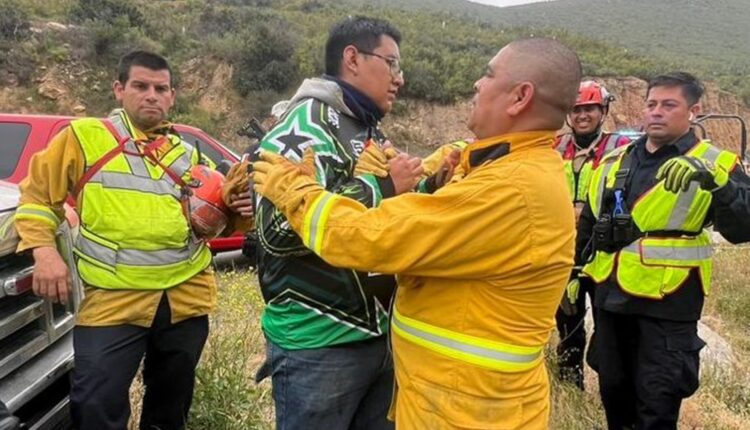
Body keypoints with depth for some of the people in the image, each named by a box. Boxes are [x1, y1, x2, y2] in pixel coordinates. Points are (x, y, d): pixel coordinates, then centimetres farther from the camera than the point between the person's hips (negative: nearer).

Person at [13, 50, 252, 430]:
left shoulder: (187, 154, 13)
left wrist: (232, 209, -7)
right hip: (113, 300, -3)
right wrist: (44, 251, -9)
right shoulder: (83, 137, 2)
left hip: (187, 297, 4)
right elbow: (37, 195, 6)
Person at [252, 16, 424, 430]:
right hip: (318, 344, -8)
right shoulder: (308, 123, -15)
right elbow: (280, 228, -29)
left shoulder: (371, 132, 14)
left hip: (379, 333, 9)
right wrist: (382, 186, -22)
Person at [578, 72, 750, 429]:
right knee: (614, 394, 19)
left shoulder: (715, 163, -6)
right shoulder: (615, 161, 8)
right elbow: (587, 225, 17)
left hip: (667, 307, -5)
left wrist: (715, 184, -37)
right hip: (611, 299, 5)